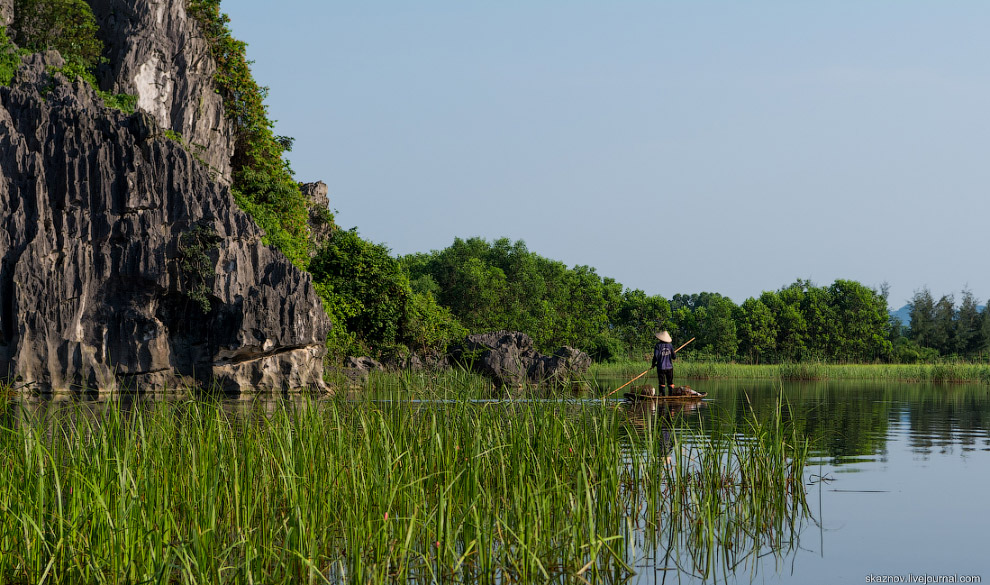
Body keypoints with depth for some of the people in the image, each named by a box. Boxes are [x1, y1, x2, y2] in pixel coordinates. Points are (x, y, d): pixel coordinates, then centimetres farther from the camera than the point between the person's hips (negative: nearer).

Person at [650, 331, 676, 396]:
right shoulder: (670, 345, 2)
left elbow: (656, 356, -12)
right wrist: (674, 357, 26)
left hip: (661, 367, -2)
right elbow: (674, 357, 2)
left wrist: (653, 364, 3)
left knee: (662, 383, 1)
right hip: (669, 367, 2)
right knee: (670, 383, 9)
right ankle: (671, 395, 6)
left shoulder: (658, 345, -7)